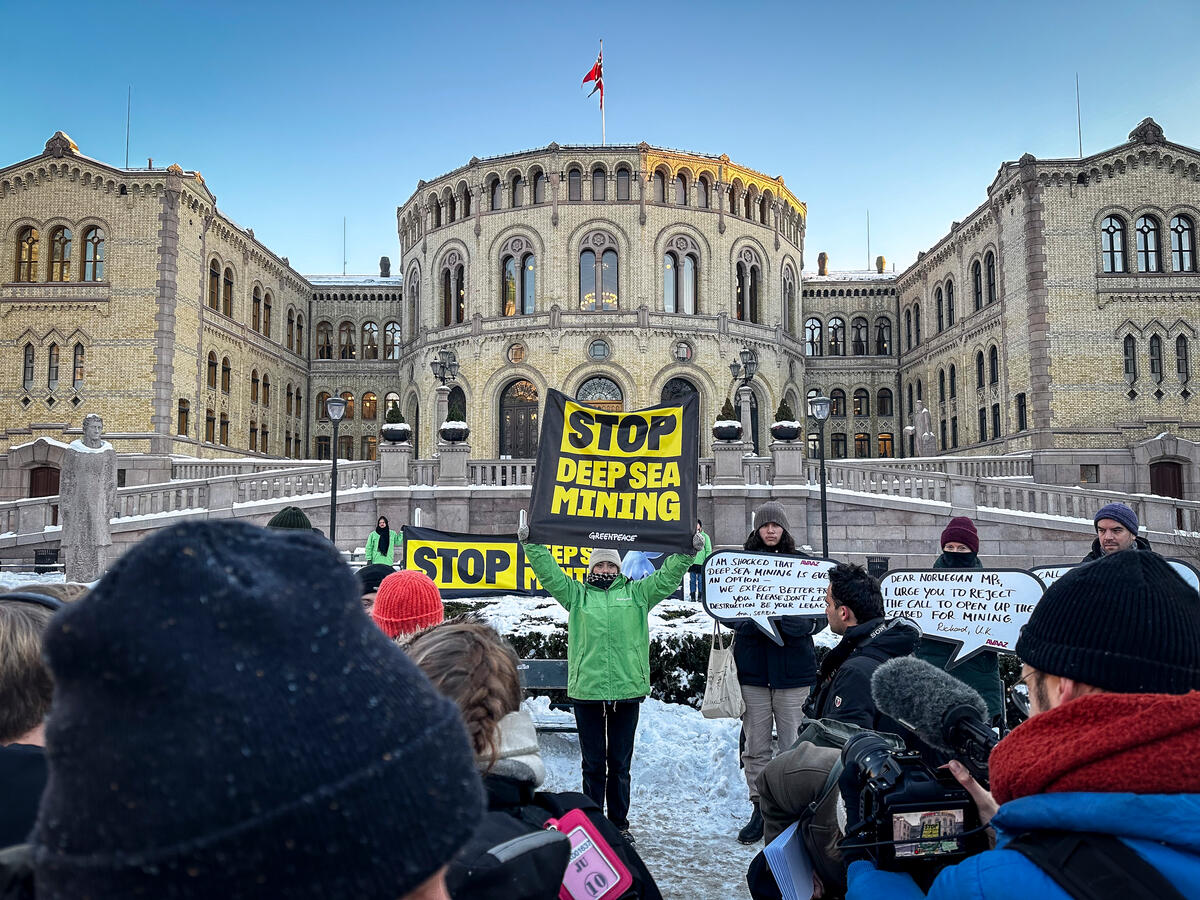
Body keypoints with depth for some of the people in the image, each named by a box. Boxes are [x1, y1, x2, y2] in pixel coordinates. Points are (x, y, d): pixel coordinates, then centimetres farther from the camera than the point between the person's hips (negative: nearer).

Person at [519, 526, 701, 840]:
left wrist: (687, 553, -4)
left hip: (627, 689, 1)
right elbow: (549, 573, 4)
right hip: (586, 689, 0)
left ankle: (620, 824, 24)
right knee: (593, 763, 9)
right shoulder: (576, 594, 10)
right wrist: (532, 544, -5)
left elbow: (667, 578, 7)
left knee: (620, 764, 11)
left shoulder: (637, 593, 11)